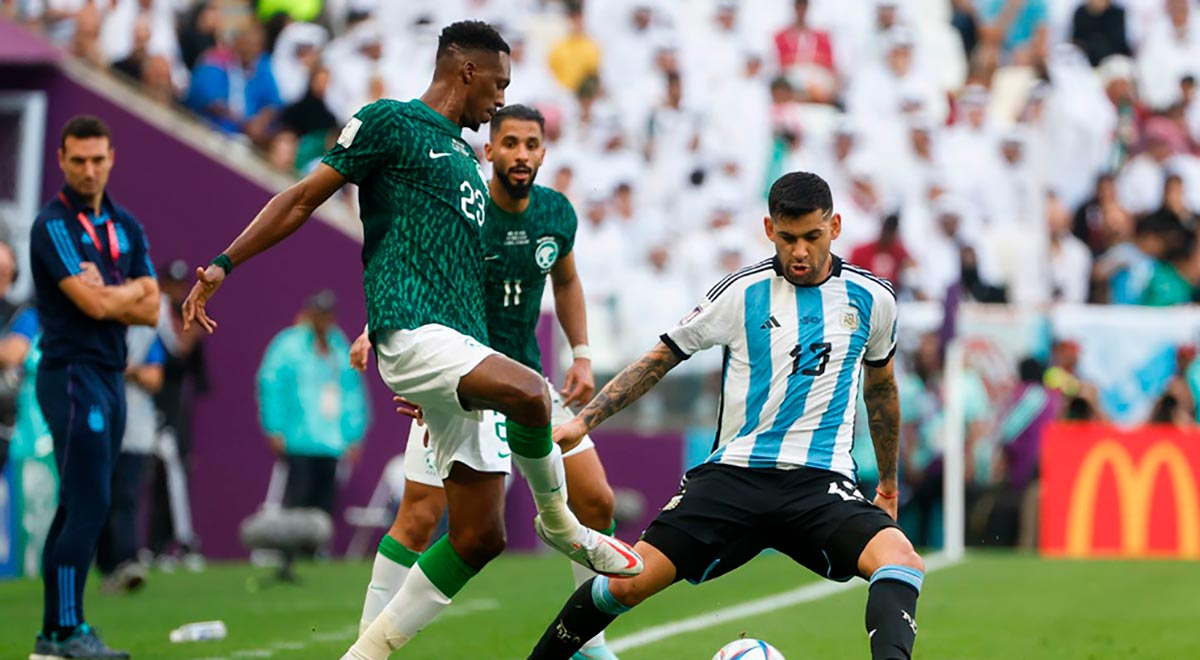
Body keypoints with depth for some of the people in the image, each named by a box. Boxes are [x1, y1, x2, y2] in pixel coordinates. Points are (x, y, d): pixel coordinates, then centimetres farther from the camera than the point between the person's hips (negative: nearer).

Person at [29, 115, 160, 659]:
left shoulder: (127, 227, 14)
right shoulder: (53, 225, -10)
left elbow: (149, 311, 8)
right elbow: (95, 305, -19)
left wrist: (107, 294, -9)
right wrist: (133, 289, 0)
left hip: (111, 377, 8)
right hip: (72, 374, -8)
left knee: (79, 506, 8)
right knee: (88, 503, -13)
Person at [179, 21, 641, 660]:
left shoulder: (467, 161, 27)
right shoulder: (389, 121, 3)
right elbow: (303, 199, 2)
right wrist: (224, 264, -5)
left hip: (465, 345, 9)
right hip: (412, 330, -9)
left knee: (479, 537, 1)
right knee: (528, 391, -36)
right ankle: (560, 524, -11)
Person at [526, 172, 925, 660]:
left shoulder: (871, 299, 7)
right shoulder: (741, 292, 1)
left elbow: (880, 386, 25)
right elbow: (660, 359, 10)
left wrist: (889, 485, 32)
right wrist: (583, 421, 2)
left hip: (821, 482, 1)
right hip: (733, 473, -1)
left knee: (901, 561, -31)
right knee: (628, 582, -14)